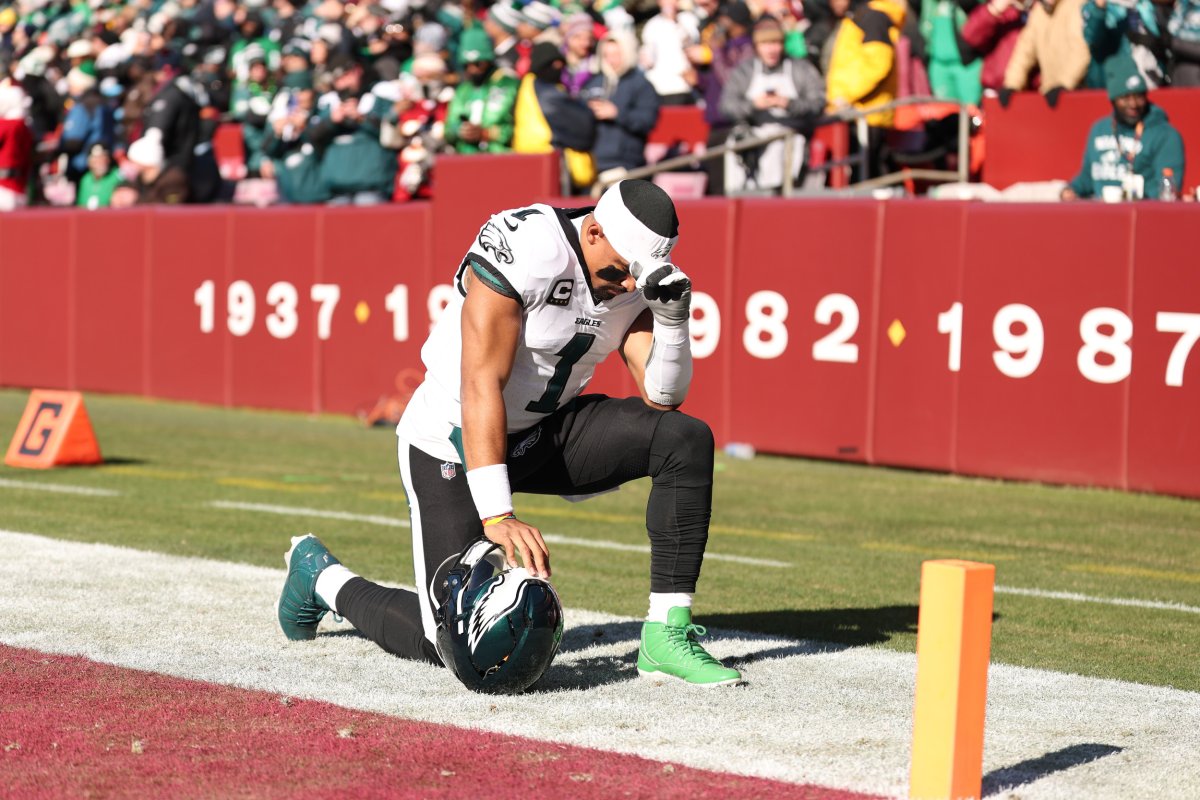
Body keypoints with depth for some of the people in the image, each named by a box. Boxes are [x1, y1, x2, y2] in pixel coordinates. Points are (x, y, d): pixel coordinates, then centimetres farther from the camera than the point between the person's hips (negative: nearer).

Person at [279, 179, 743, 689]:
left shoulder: (636, 279, -6)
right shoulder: (523, 250, -28)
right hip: (455, 440, -7)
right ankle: (324, 579, 21)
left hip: (547, 432, 7)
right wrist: (496, 515, -37)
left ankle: (666, 636, -12)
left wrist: (671, 317, -24)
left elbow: (662, 399, -5)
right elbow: (481, 384, -31)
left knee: (687, 440, -15)